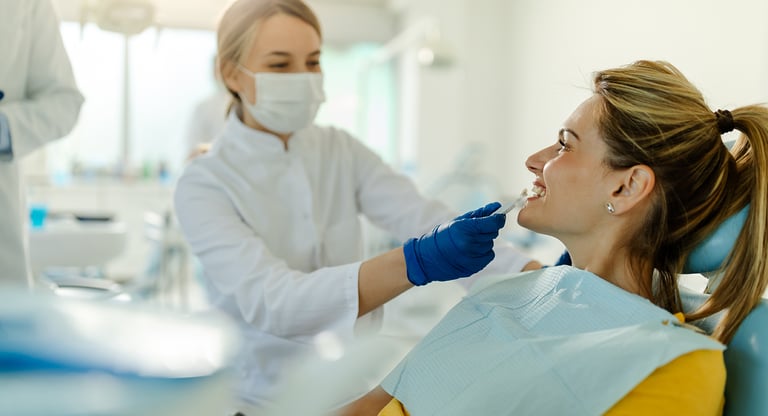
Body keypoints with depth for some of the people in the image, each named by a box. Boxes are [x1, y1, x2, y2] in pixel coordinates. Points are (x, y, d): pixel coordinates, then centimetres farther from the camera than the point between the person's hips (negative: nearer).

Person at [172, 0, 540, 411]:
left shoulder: (341, 151, 4)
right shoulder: (203, 184, -10)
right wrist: (416, 263, -37)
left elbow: (424, 217, -10)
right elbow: (269, 301, -24)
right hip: (262, 397, -3)